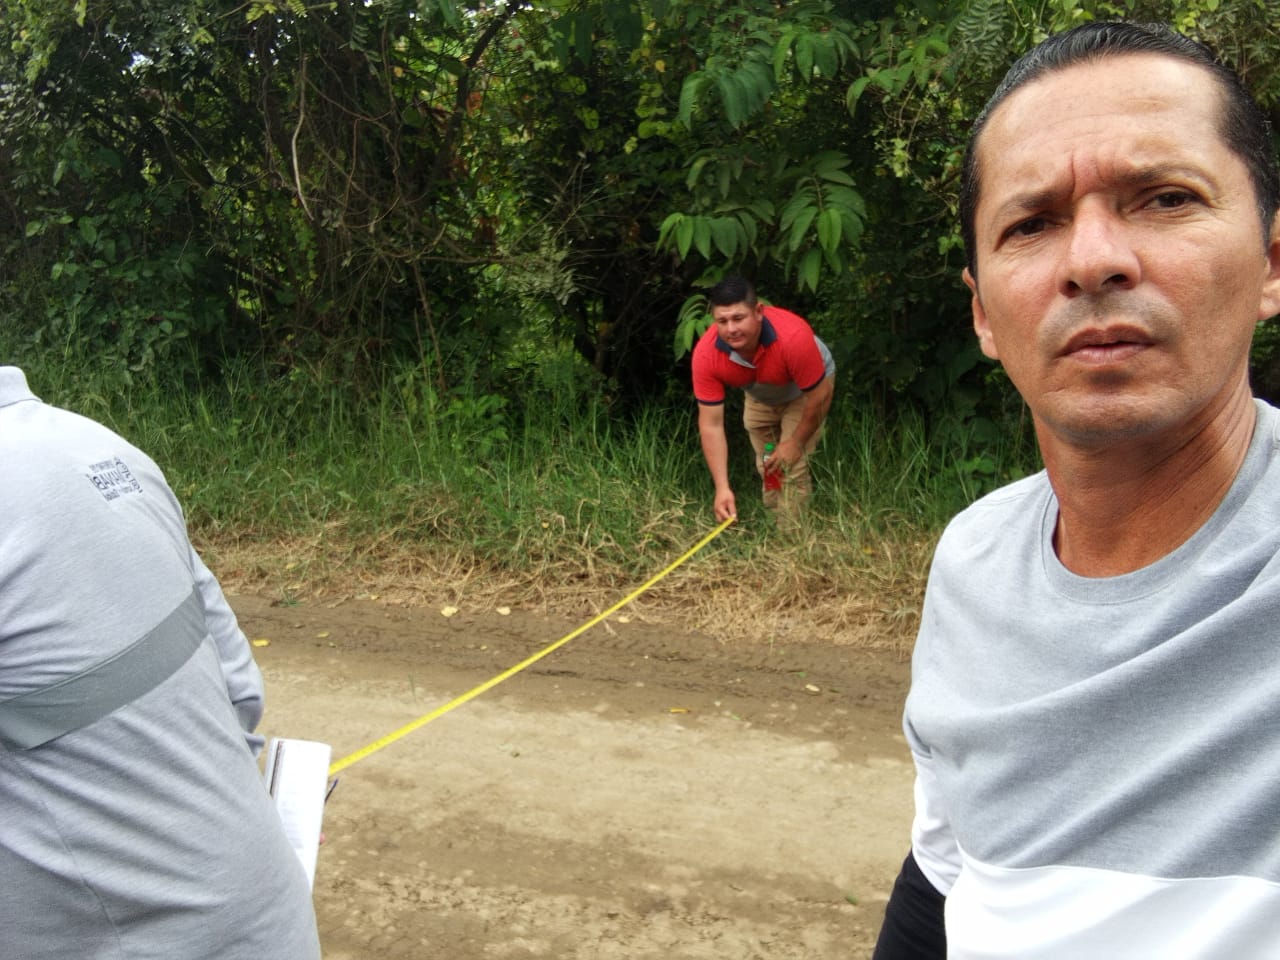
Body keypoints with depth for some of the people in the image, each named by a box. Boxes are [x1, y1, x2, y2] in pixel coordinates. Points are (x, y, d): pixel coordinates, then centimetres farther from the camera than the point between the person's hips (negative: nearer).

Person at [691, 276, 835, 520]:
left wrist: (796, 443, -18)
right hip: (760, 397, 4)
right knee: (765, 466, 15)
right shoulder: (706, 354, -35)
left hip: (805, 389, -3)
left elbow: (820, 394, -30)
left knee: (792, 464, -13)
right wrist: (722, 488, -36)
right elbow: (711, 424, -30)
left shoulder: (793, 337, -45)